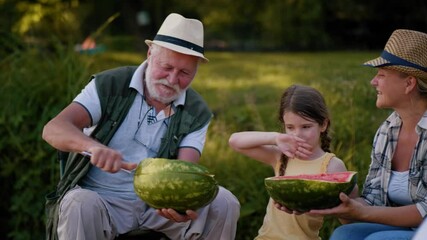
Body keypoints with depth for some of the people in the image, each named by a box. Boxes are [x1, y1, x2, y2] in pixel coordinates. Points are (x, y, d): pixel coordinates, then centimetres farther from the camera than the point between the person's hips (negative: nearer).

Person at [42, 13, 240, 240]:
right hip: (101, 198, -2)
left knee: (223, 201, -19)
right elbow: (53, 129, -17)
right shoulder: (110, 85, -6)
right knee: (80, 205, -37)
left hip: (160, 202, 3)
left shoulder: (196, 113, 2)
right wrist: (94, 147, -40)